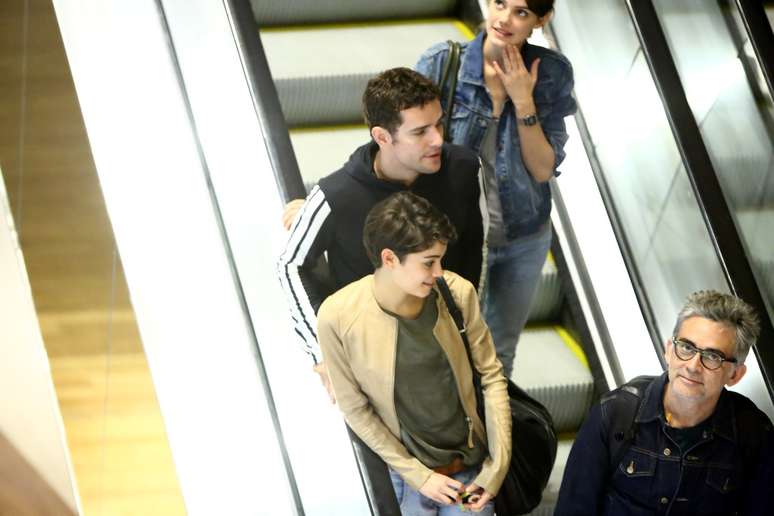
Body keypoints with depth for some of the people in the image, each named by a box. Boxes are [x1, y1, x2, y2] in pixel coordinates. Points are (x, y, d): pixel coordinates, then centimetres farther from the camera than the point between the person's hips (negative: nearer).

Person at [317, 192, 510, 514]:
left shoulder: (458, 293, -15)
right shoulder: (338, 318, -21)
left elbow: (491, 376, -3)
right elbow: (355, 409, -10)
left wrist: (497, 466, -7)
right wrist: (418, 475, -9)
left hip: (473, 464, 2)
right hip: (411, 473, -2)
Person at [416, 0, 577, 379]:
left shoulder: (552, 73, -13)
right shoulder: (439, 64, -20)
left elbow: (543, 169, -12)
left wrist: (523, 102, -23)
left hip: (525, 239, 2)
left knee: (502, 351, 24)